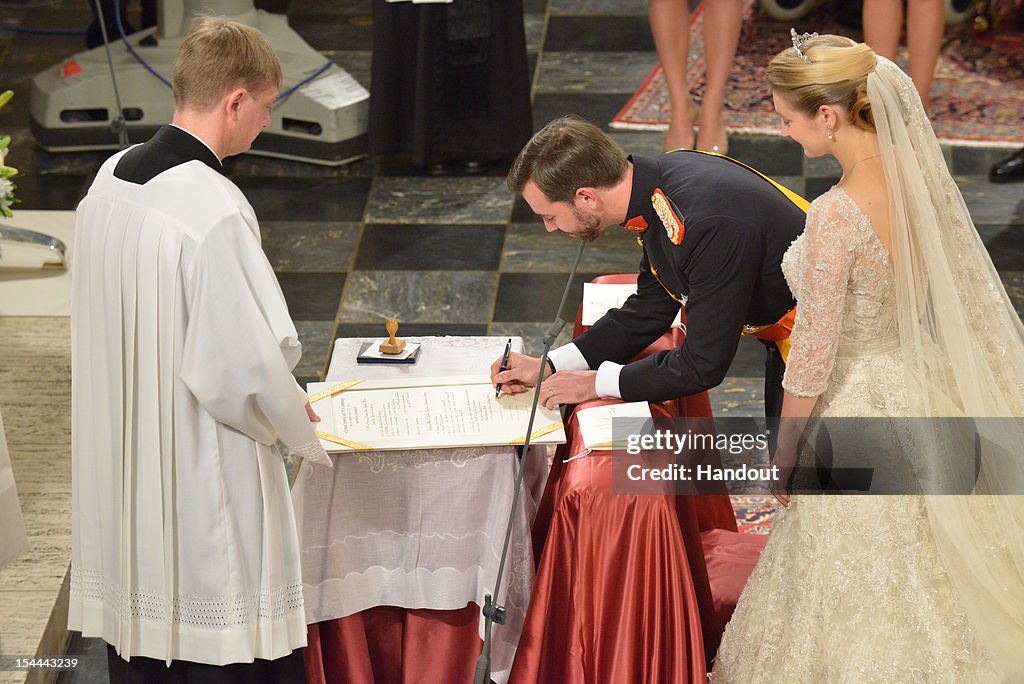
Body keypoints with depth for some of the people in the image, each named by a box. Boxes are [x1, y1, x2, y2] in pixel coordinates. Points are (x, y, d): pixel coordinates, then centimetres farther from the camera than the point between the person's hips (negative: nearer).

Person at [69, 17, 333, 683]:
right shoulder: (215, 210, -24)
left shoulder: (111, 179, 2)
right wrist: (297, 422, -2)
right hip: (201, 475, -8)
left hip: (119, 469, 8)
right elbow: (244, 368, -23)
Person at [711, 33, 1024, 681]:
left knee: (855, 589, 15)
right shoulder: (925, 177, -8)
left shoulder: (835, 217, -29)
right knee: (925, 568, 27)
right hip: (929, 391, 7)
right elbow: (955, 299, 4)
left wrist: (785, 449, -7)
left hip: (857, 408, -7)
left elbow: (814, 352, -20)